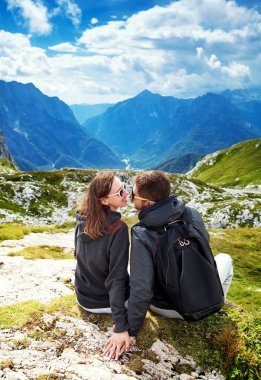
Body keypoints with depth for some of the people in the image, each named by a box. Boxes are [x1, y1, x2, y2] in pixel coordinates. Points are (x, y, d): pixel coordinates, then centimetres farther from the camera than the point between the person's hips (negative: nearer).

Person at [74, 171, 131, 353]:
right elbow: (116, 278, -30)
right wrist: (121, 327, -26)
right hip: (108, 302, -6)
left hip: (83, 298, 6)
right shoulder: (118, 228, -30)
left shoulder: (82, 218, -11)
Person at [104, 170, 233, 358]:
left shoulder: (141, 235, -27)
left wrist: (129, 330, -16)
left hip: (166, 309, -2)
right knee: (225, 258, 28)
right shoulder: (193, 215, -16)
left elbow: (141, 288, -27)